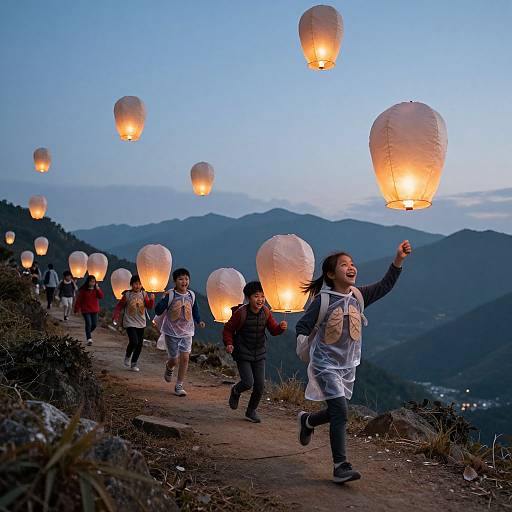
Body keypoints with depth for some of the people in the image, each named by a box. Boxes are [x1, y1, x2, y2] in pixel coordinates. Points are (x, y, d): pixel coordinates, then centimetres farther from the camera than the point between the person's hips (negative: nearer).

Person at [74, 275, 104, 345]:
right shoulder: (83, 290, -6)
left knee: (94, 324, 5)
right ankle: (89, 339, -8)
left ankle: (89, 332, 35)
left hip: (94, 310, 4)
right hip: (86, 310, -4)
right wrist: (77, 309, -5)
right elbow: (79, 300, -4)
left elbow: (101, 297, -9)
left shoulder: (96, 289, 5)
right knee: (88, 324, -11)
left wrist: (98, 289, -20)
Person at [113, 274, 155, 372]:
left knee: (139, 344, 7)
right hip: (130, 323, -4)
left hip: (141, 324, 4)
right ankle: (128, 356, 11)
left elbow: (149, 306, -5)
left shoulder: (144, 294, 1)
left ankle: (134, 363, 24)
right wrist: (116, 316, -13)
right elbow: (119, 306, 0)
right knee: (134, 342, -19)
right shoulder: (127, 295, -6)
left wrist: (152, 300, -23)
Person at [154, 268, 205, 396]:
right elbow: (158, 311, -15)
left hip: (186, 332, 3)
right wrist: (164, 299, -31)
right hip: (171, 332, -3)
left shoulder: (191, 295, 1)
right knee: (174, 360, 2)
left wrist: (199, 321, -1)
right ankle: (169, 367, 41)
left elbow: (195, 310, 16)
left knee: (185, 357, -9)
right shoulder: (170, 295, -12)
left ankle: (179, 386, 3)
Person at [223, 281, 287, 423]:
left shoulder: (265, 312, -4)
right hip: (243, 354, -4)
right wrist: (229, 344, -20)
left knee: (260, 385, 2)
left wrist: (281, 327, -21)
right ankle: (235, 391, 22)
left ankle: (251, 411, 24)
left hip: (259, 354, 4)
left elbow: (273, 330, 0)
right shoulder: (241, 313, -16)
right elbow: (228, 329, -6)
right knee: (248, 382, -14)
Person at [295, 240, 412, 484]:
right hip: (325, 365, -6)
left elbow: (384, 286, -6)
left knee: (336, 411, 17)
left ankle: (307, 421, 48)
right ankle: (341, 467, -7)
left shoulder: (358, 295, -1)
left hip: (348, 366, 7)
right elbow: (303, 325, -7)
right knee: (340, 412, -15)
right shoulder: (323, 300, -15)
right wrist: (303, 344, -24)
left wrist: (398, 260, -16)